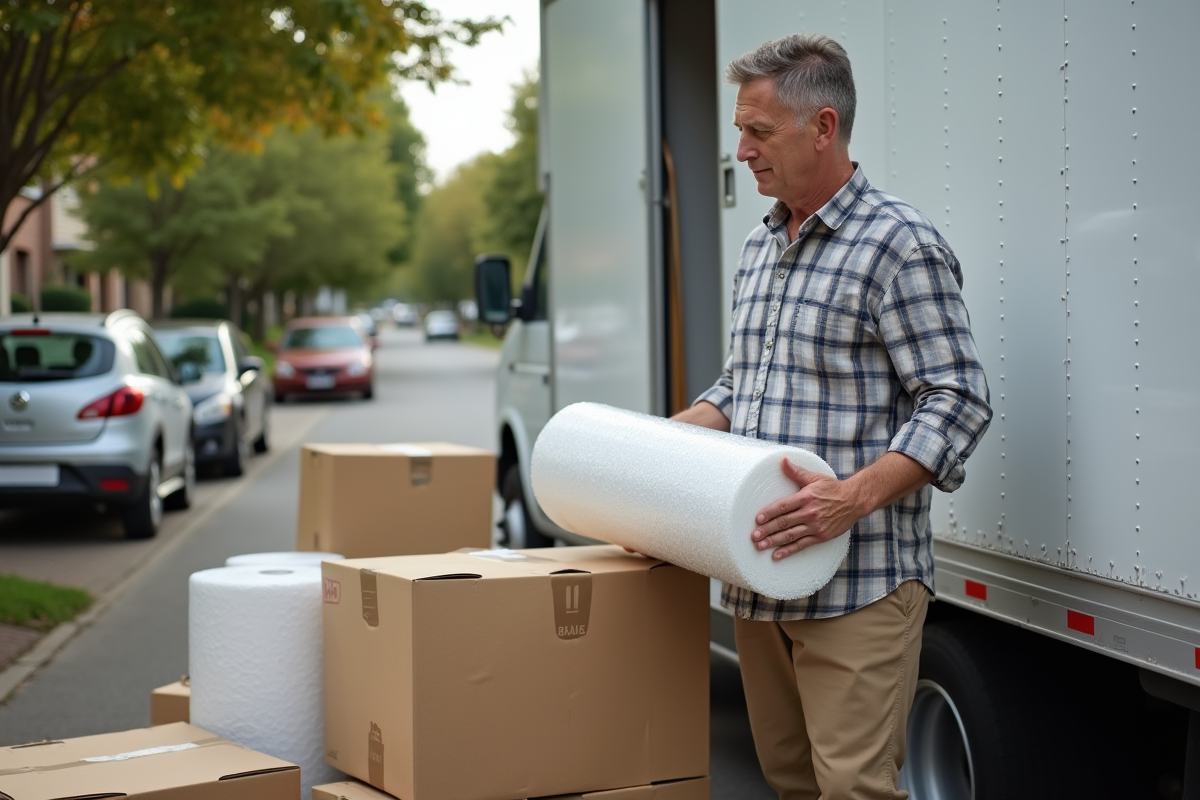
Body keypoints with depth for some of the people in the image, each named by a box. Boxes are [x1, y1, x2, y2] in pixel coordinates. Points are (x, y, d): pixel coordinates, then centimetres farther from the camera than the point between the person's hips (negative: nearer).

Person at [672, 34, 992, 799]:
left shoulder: (900, 243, -10)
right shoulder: (760, 248, 16)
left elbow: (957, 400, -14)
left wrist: (855, 496, -27)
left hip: (859, 584, -8)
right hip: (760, 579, 8)